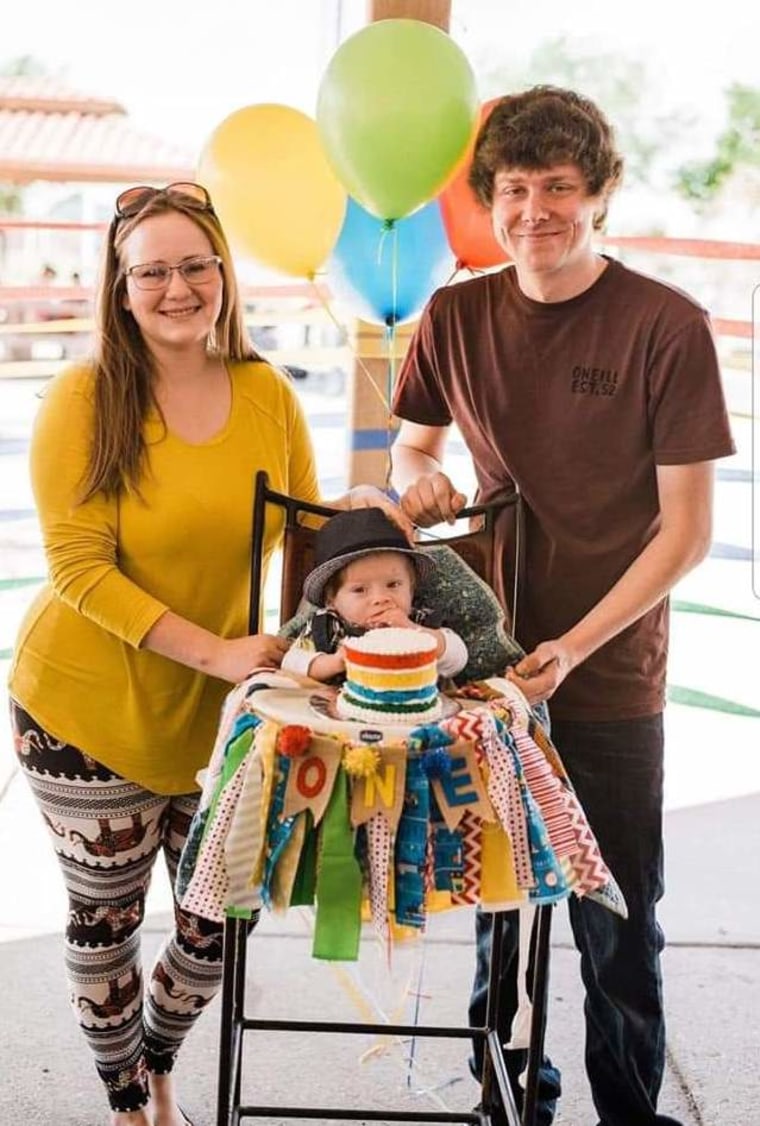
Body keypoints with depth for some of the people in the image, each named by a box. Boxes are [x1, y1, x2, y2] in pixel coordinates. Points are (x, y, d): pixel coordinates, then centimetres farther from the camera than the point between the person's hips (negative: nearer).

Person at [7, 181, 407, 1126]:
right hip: (88, 707, -3)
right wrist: (214, 650, -25)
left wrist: (351, 512, -13)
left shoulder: (268, 393, -2)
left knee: (218, 921, 13)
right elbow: (79, 567, -18)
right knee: (107, 917, 13)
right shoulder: (84, 398, -13)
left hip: (221, 710, 4)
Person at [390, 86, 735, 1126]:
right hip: (491, 656, 4)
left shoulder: (667, 327, -13)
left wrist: (574, 647, -20)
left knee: (616, 926, 7)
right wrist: (418, 475, -11)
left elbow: (687, 531, -12)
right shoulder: (456, 317, -1)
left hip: (609, 678, -3)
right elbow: (411, 447, 14)